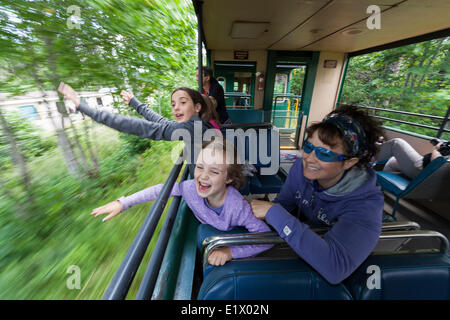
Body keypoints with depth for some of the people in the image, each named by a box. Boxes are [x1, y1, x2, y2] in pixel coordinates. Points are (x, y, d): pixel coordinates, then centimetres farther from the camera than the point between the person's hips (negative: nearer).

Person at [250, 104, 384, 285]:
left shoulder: (366, 203, -28)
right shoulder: (302, 167, -15)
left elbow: (335, 267, -40)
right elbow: (283, 203, -6)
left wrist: (274, 212, -40)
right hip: (297, 249, 4)